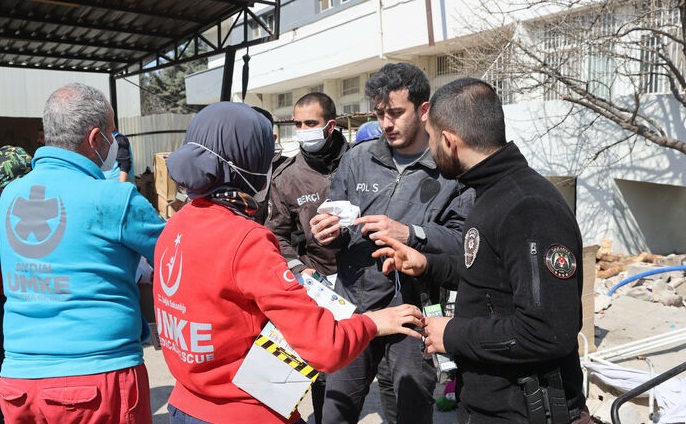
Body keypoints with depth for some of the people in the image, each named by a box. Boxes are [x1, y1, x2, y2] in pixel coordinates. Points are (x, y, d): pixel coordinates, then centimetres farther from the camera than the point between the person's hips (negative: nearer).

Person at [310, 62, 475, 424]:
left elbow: (464, 240, -13)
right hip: (353, 302, 3)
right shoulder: (359, 158, 5)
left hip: (413, 306, -3)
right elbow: (335, 217, 10)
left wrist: (411, 234, -23)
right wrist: (328, 232, -12)